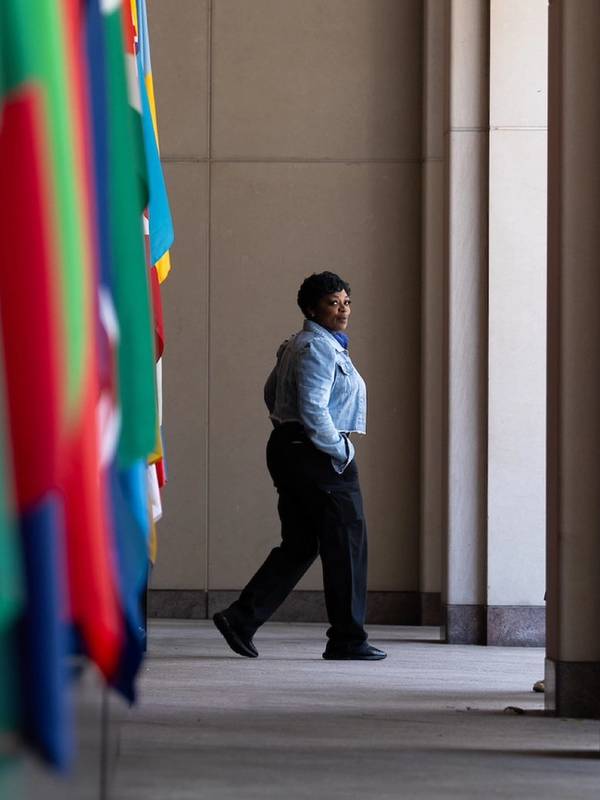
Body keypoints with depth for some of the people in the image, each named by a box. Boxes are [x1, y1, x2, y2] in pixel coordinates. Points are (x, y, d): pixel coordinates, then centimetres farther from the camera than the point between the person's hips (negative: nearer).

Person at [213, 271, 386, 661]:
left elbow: (272, 393, 28)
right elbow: (312, 410, -24)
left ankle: (241, 619, 5)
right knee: (346, 545, -2)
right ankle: (348, 639, 3)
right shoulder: (319, 348, -15)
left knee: (298, 547, 12)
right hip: (318, 457, -10)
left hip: (288, 451, 10)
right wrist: (341, 451, -17)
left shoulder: (296, 346, 18)